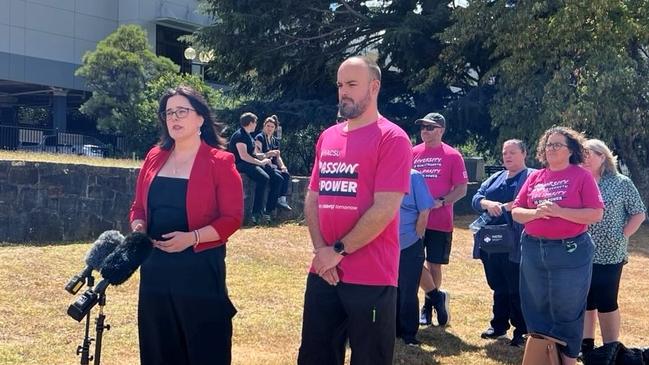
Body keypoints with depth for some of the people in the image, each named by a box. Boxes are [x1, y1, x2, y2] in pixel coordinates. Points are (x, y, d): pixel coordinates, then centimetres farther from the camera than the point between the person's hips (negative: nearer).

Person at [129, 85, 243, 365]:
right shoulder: (154, 158, 10)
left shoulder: (219, 162, -6)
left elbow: (232, 217, -10)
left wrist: (192, 237, -22)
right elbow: (139, 207, 17)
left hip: (200, 268, -5)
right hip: (155, 266, 5)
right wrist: (138, 228, -5)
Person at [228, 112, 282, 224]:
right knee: (264, 178, -34)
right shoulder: (239, 135, -10)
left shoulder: (248, 136, 21)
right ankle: (256, 214, -33)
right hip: (241, 165, -10)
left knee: (277, 179, -2)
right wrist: (260, 162, -15)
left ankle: (268, 211, -6)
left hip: (251, 163, 10)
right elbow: (244, 156, -21)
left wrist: (264, 158, 8)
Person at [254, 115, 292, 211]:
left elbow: (278, 157, 17)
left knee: (286, 174, -20)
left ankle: (282, 199, -24)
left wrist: (282, 166, -2)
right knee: (279, 177, -27)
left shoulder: (275, 141, 20)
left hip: (273, 165, 7)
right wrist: (269, 154, -27)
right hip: (263, 165, -7)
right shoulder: (259, 138, -3)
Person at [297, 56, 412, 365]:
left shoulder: (392, 138, -9)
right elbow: (312, 198, 11)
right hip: (323, 272, 6)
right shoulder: (327, 137, 11)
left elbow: (385, 210, -16)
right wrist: (321, 250, -4)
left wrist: (338, 250, -12)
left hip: (371, 277, -6)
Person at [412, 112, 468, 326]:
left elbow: (461, 189, -3)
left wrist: (440, 202, -17)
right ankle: (438, 297, 12)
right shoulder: (413, 153, 6)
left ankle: (429, 305, 23)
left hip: (440, 221, -2)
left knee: (434, 264, 7)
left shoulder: (452, 156, -2)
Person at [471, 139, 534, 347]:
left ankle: (522, 331, 11)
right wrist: (487, 203, -13)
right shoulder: (495, 179, 19)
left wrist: (506, 206, -26)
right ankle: (499, 325, 28)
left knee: (517, 290, 0)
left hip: (516, 246, -6)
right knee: (498, 287, 17)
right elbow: (476, 199, 8)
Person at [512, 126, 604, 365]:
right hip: (533, 249, 5)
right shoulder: (535, 177, 8)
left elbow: (596, 214, -12)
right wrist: (536, 213, -14)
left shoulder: (582, 176, -5)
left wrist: (559, 211, -19)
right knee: (537, 307, 12)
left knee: (567, 310, 4)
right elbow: (516, 212, 7)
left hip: (570, 251, -5)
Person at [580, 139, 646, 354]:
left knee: (607, 303, -1)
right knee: (584, 301, 10)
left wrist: (621, 237, -8)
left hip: (608, 255, -4)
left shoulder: (621, 183, -3)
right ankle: (586, 344, 21)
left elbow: (639, 214, -1)